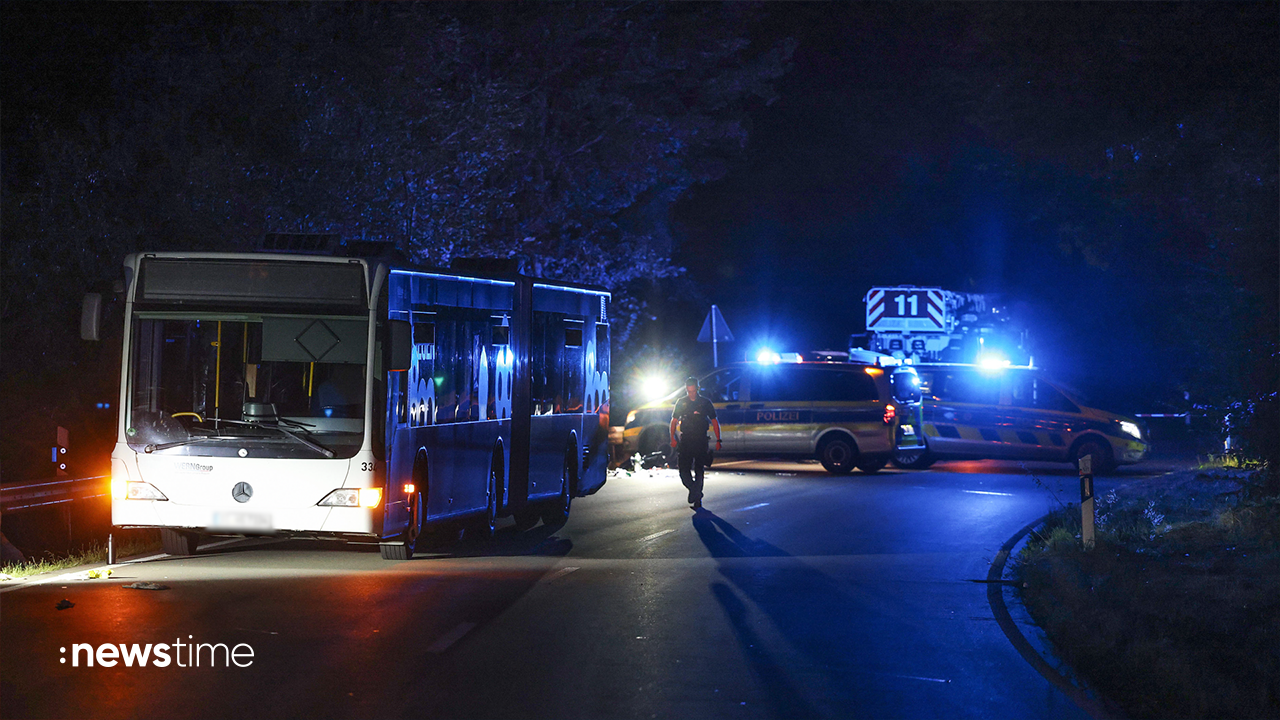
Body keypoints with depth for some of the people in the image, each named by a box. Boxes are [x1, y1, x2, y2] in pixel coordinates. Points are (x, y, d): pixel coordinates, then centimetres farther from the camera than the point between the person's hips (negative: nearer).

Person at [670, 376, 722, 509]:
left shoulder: (705, 403, 5)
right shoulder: (681, 402, 8)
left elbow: (715, 422, 9)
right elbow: (674, 421, 12)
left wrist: (718, 440, 1)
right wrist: (673, 438, -2)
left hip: (701, 442, -1)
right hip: (685, 441, 1)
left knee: (699, 471, 1)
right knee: (684, 470, -9)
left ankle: (697, 500, 9)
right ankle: (694, 490, 15)